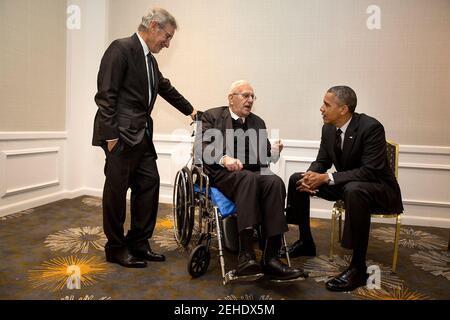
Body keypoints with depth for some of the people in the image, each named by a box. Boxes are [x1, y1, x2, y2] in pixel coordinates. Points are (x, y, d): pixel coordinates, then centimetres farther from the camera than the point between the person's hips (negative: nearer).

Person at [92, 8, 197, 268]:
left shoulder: (150, 59, 16)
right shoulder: (121, 49, -9)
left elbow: (166, 88, 29)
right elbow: (106, 94, -14)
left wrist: (190, 110, 35)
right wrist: (110, 135, -17)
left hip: (141, 136, 9)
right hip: (121, 135, -9)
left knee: (149, 184, 8)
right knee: (117, 190, 1)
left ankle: (138, 243, 21)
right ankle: (116, 247, 17)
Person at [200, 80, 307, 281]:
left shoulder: (258, 123, 24)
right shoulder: (211, 116, 10)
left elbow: (264, 156, 19)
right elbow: (204, 147, -6)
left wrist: (273, 152, -6)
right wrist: (224, 159, -26)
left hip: (252, 173, 4)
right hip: (221, 173, -4)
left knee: (275, 182, -29)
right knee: (249, 178, -37)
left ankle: (270, 257, -33)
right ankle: (246, 255, -40)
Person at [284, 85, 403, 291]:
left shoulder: (371, 127, -25)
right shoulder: (328, 128, -4)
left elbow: (370, 171, -30)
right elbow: (322, 162, 5)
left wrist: (327, 178, -34)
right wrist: (311, 176, -19)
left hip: (378, 187, -7)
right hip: (345, 184, 8)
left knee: (353, 189, -41)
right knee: (297, 179, -1)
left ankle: (358, 268, -28)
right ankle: (306, 242, 12)